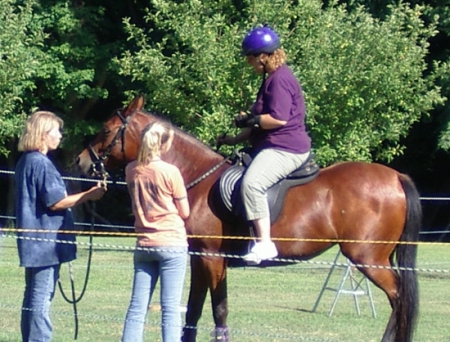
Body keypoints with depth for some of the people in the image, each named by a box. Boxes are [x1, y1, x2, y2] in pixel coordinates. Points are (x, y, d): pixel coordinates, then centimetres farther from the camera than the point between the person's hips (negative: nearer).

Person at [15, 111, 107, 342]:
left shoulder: (25, 161, 14)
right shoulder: (42, 164, -16)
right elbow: (55, 202, -19)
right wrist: (88, 195, -11)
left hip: (32, 241, 10)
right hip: (46, 241, -10)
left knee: (34, 297, 14)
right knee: (41, 299, -8)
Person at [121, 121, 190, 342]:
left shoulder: (131, 171, 2)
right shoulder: (170, 172, -12)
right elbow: (185, 212, -3)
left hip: (144, 244, 5)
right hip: (172, 243, -5)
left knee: (137, 307, 7)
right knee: (171, 308, -3)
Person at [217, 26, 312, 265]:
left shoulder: (280, 80, -15)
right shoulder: (272, 79, 20)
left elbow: (278, 119, -25)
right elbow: (261, 124, 28)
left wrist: (250, 120, -12)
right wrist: (236, 139, 22)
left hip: (285, 149, -12)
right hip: (273, 147, 12)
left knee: (251, 183, -34)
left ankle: (264, 242, -37)